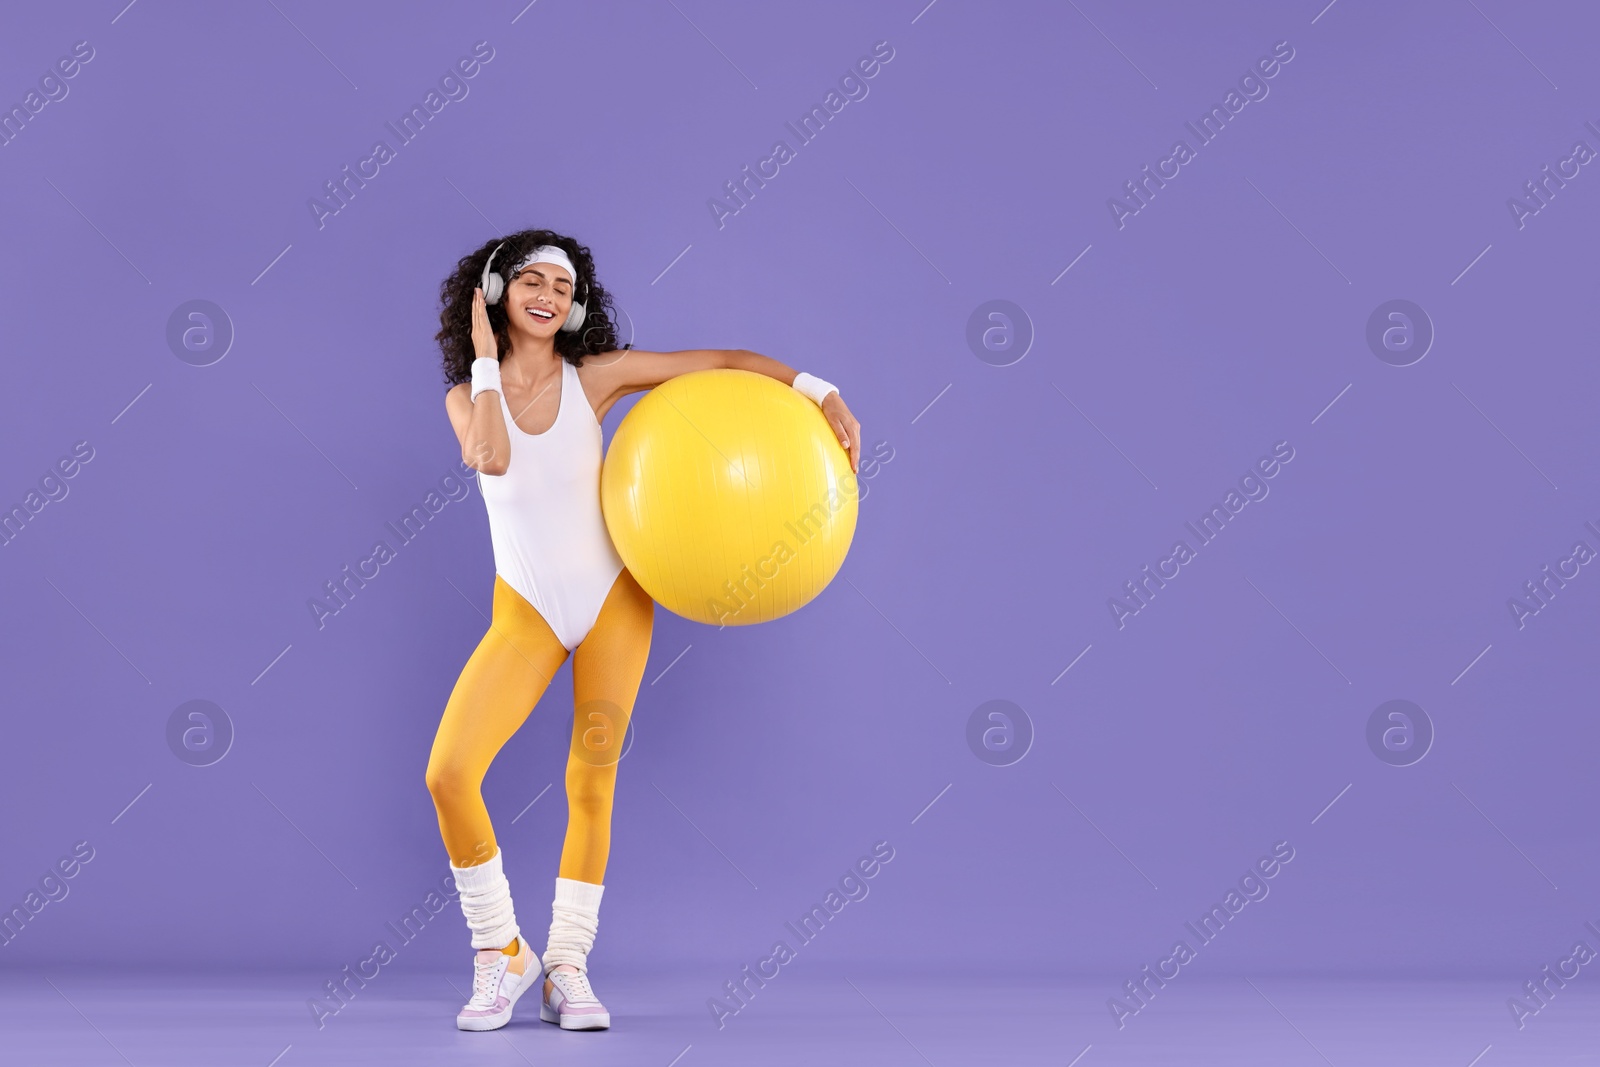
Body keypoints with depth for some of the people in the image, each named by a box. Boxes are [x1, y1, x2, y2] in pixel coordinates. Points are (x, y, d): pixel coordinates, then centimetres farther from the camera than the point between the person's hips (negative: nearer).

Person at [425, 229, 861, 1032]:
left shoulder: (596, 375, -4)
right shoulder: (466, 396, -2)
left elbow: (727, 361, -3)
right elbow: (492, 458, -24)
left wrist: (824, 395, -13)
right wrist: (485, 354, -15)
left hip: (612, 599, 0)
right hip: (525, 612, 0)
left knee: (591, 784, 3)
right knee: (449, 775, -16)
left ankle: (567, 971, 15)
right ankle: (500, 953, 1)